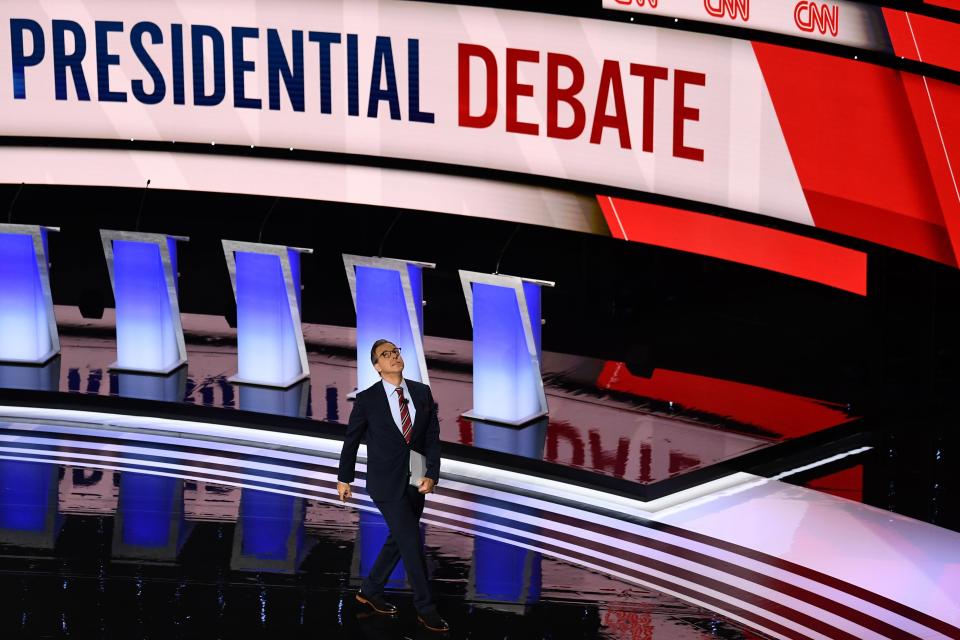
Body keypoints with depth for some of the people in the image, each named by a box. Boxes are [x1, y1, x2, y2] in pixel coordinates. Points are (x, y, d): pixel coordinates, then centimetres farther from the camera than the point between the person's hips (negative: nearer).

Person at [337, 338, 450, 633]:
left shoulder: (422, 393, 1)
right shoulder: (367, 399, -9)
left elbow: (433, 437, 1)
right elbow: (351, 440, 1)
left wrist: (431, 475, -11)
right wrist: (344, 478, 7)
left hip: (416, 482, 5)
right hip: (387, 483, -5)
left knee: (398, 540, 16)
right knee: (412, 544, -4)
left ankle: (369, 591, 35)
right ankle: (425, 608, 7)